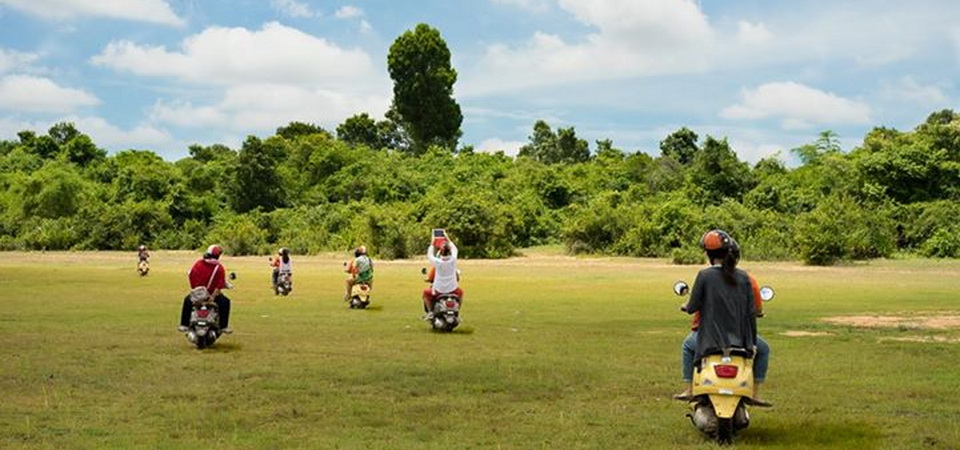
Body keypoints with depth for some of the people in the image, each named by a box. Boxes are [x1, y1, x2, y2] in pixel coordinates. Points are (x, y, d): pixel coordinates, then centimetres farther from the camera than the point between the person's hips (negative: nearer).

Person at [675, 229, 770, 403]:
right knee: (763, 349, 32)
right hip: (739, 337, 1)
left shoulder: (704, 275, -9)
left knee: (688, 346, 33)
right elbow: (752, 312, 2)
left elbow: (693, 307, -6)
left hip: (711, 338, -1)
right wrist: (753, 342, 15)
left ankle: (689, 390, 28)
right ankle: (755, 393, 24)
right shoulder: (745, 278, -1)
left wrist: (686, 307, 18)